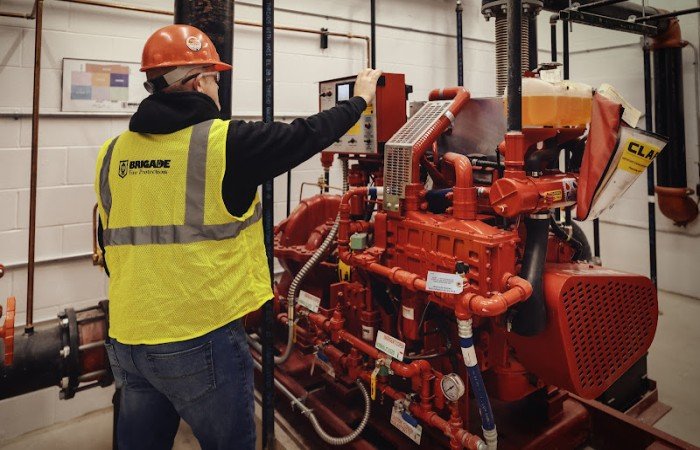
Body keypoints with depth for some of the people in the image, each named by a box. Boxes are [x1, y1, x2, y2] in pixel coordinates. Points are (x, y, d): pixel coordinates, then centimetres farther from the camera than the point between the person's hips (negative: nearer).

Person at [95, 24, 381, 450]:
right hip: (201, 340, -6)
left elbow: (112, 246, 13)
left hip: (128, 339, 6)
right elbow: (307, 135, -1)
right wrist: (360, 99, 16)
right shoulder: (223, 141, -13)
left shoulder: (113, 154, 5)